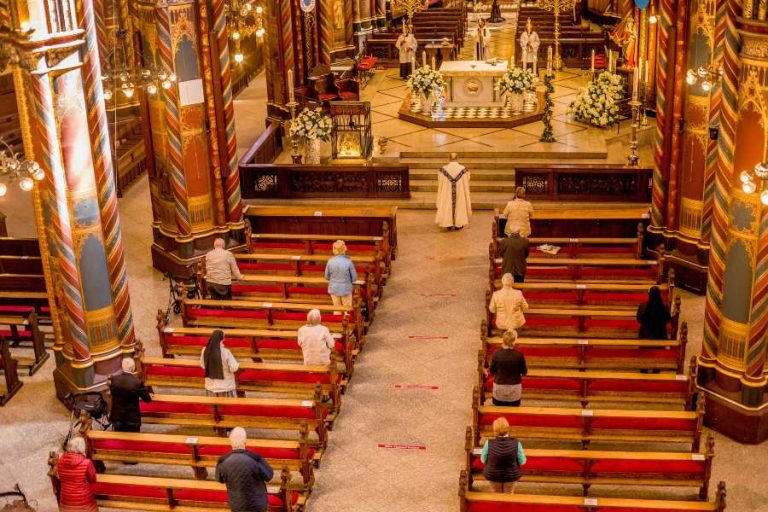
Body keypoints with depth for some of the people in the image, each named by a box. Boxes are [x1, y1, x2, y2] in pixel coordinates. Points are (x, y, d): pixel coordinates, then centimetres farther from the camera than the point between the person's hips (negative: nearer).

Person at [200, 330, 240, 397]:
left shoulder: (205, 351, -9)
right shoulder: (225, 352, -23)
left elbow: (203, 365, 7)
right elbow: (234, 368, -18)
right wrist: (237, 364, 3)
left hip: (211, 386, 4)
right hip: (226, 386, -4)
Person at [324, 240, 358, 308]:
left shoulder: (330, 261, -12)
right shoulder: (348, 262, -18)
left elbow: (327, 276, 0)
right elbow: (354, 278, -9)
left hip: (334, 288, 2)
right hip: (346, 289, -2)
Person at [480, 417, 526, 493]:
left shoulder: (489, 443, -28)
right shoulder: (516, 444, -27)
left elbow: (483, 460, -11)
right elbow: (522, 462, -13)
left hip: (493, 475, 0)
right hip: (511, 475, 0)